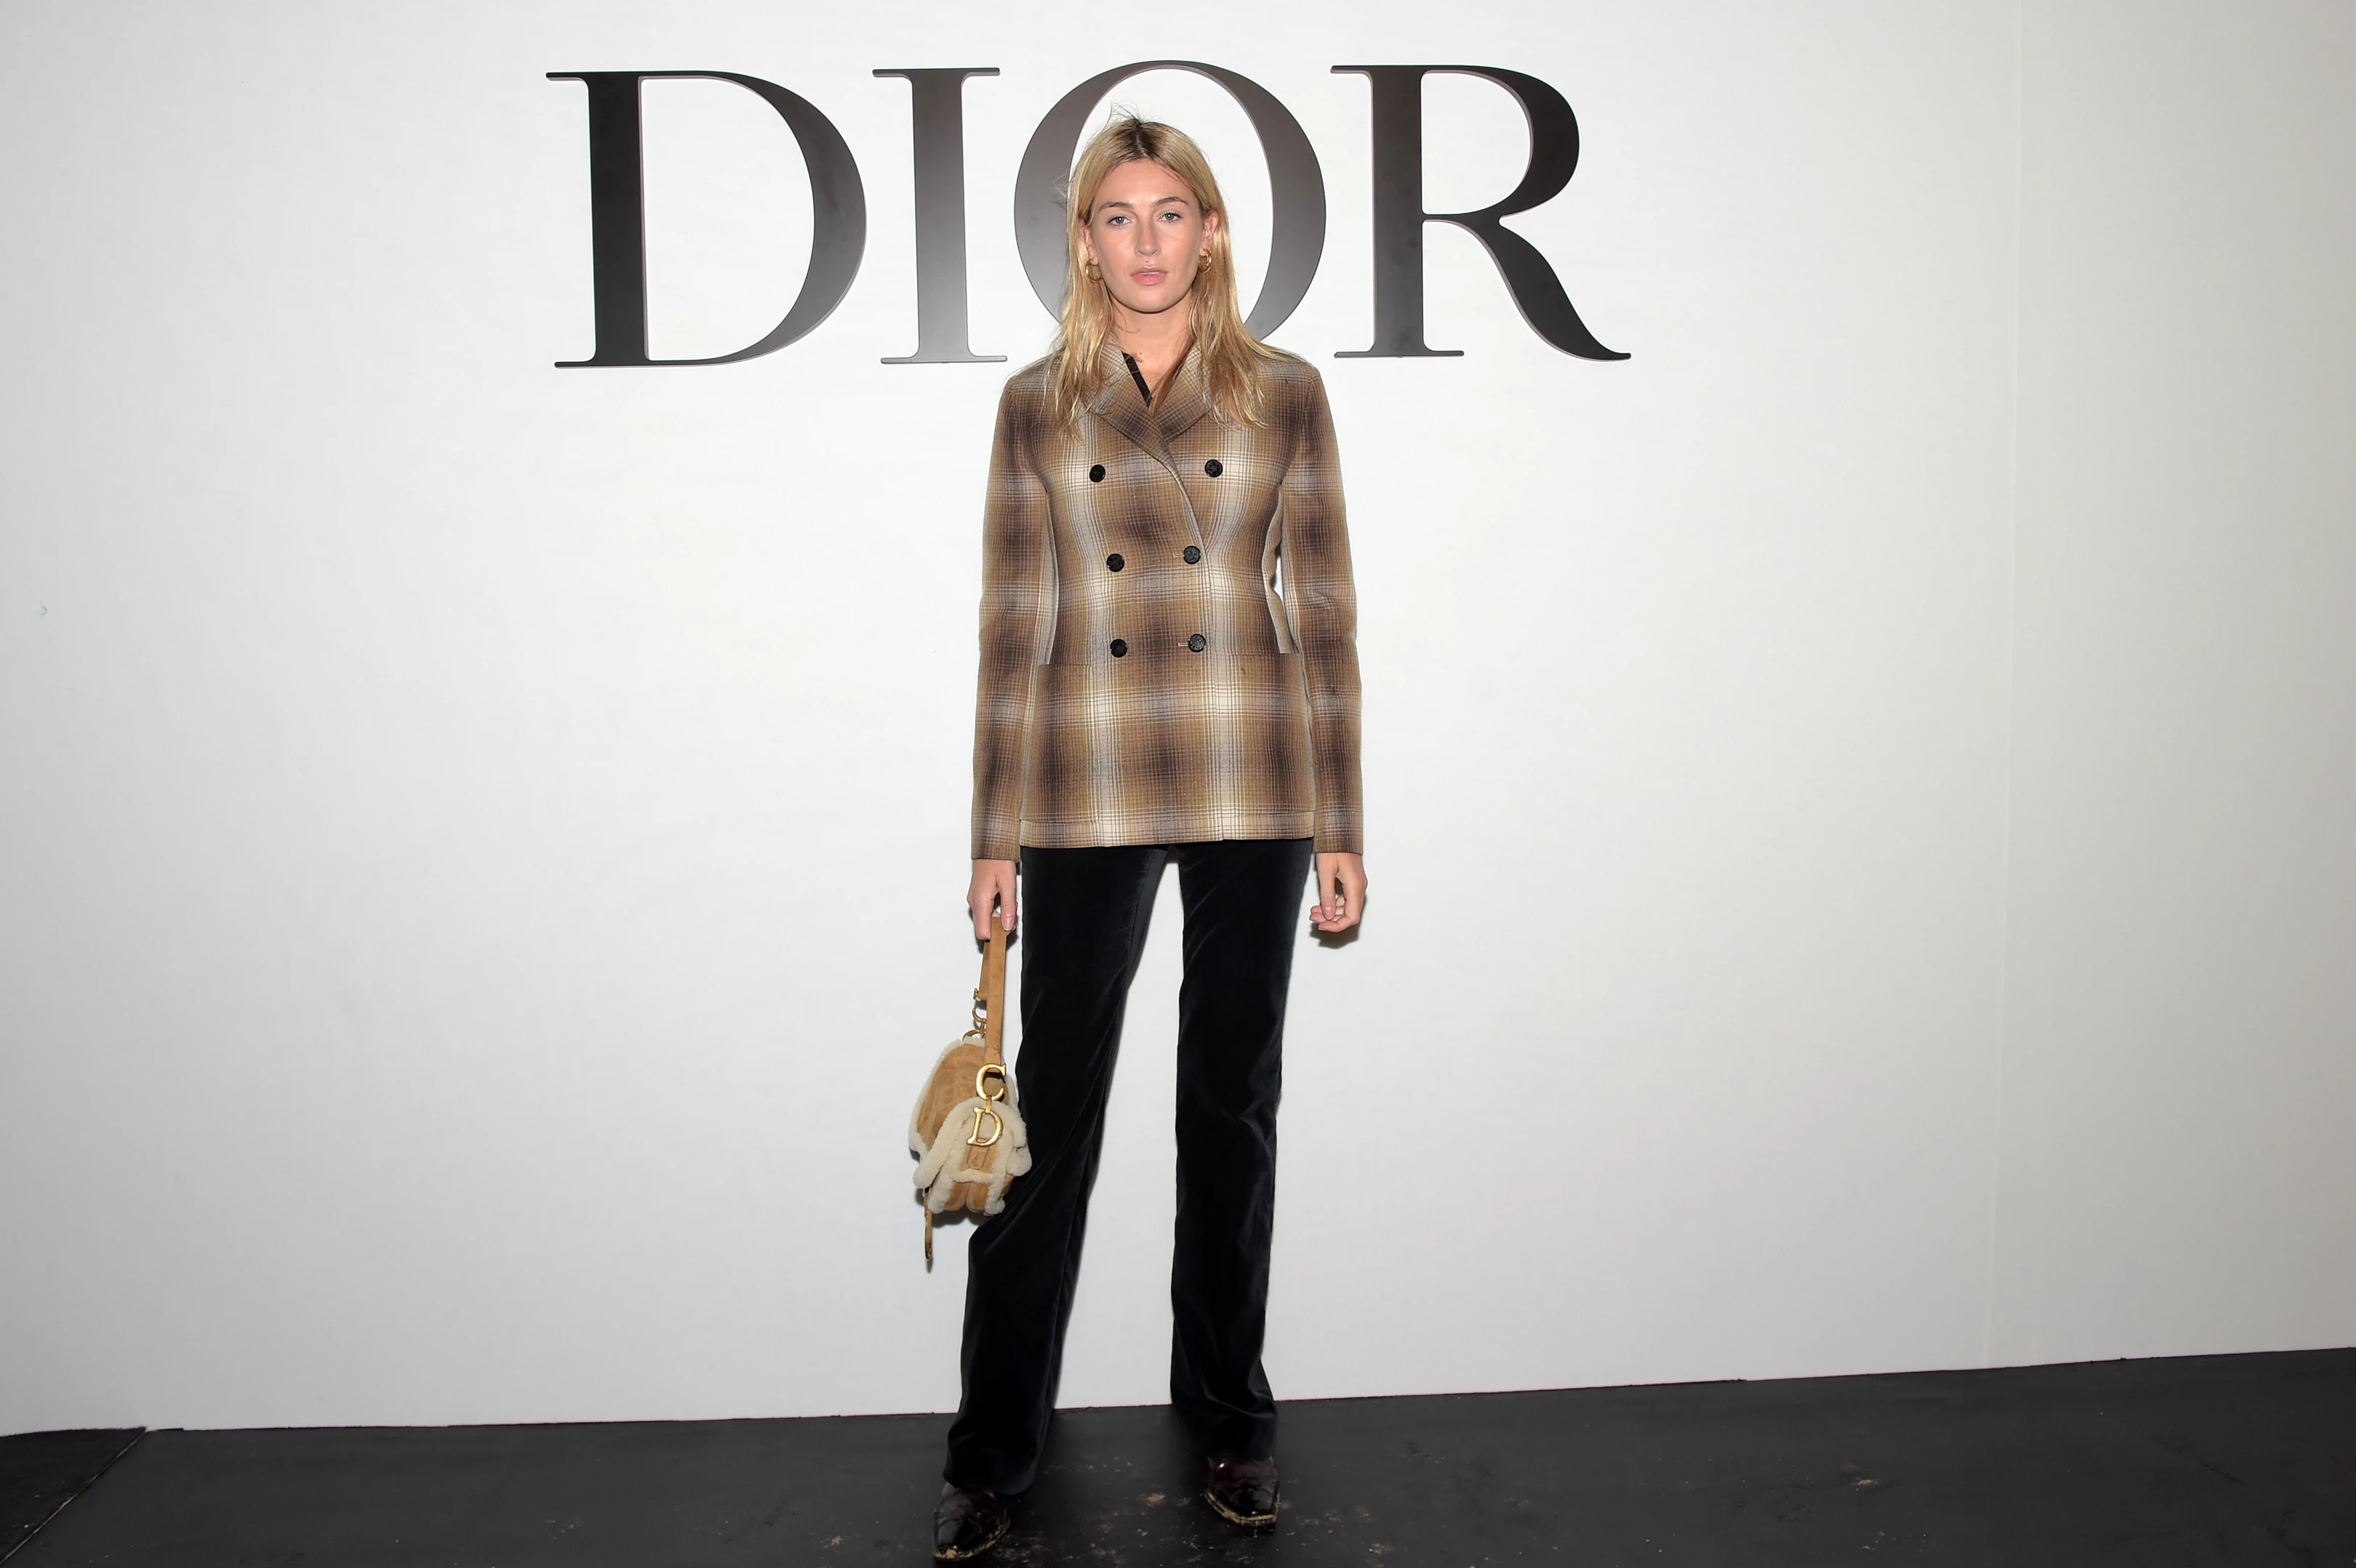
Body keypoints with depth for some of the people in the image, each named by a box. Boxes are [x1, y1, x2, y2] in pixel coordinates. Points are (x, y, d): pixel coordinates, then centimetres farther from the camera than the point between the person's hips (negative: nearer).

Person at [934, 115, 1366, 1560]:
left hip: (1253, 793, 0)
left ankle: (1229, 1414, 27)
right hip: (1086, 799, 0)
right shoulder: (1037, 406, 7)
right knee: (1053, 1114, 3)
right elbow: (1011, 628, 6)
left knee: (1234, 1105, 10)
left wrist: (1342, 828, 1)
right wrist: (996, 838, 3)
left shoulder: (1284, 394, 6)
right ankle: (996, 1449, 18)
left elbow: (1324, 612, 4)